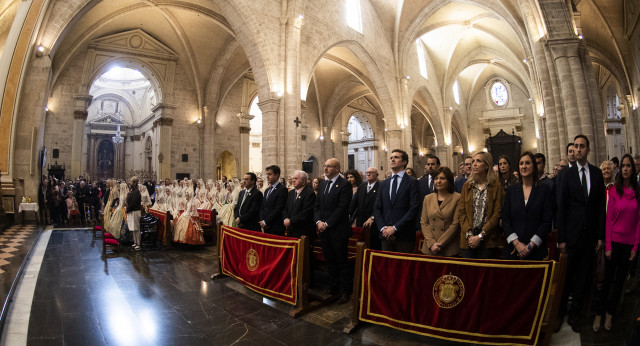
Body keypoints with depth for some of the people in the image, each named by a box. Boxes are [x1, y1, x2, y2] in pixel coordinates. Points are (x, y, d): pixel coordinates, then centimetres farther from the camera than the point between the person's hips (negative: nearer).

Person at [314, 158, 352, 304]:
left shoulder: (344, 185, -10)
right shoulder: (322, 185, 13)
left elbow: (342, 207, -16)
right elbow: (317, 206, 13)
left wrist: (327, 223, -15)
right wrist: (318, 222, -4)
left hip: (338, 230, -6)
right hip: (323, 230, 7)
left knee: (342, 262, 3)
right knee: (330, 261, 15)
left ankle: (345, 291, 15)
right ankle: (333, 287, 28)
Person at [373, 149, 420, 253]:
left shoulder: (412, 182, -1)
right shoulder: (384, 183, 14)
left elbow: (414, 209, -10)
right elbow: (377, 208, 11)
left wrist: (395, 228, -13)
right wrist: (383, 228, -5)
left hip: (404, 236, -4)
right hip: (386, 235, 4)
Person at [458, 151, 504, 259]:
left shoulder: (496, 186, 0)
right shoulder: (467, 186, 9)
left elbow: (497, 214, -6)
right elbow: (462, 212, 5)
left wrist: (480, 236, -11)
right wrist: (469, 234, -8)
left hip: (488, 239, -2)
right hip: (468, 239, 2)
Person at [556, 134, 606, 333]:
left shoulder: (597, 173, 6)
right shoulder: (566, 174, -1)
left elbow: (601, 206, 5)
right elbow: (561, 207, -4)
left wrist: (600, 235, 1)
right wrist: (561, 238, -7)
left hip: (590, 235, 2)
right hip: (571, 234, -2)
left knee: (583, 278, 11)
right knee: (565, 276, 6)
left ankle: (575, 314, 25)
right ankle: (560, 313, 21)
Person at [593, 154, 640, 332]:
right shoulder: (614, 192, -5)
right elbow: (608, 220, -4)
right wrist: (607, 246, -7)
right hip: (614, 240, -2)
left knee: (620, 279, 11)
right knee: (608, 279, 3)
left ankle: (610, 313, 24)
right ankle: (599, 314, 14)